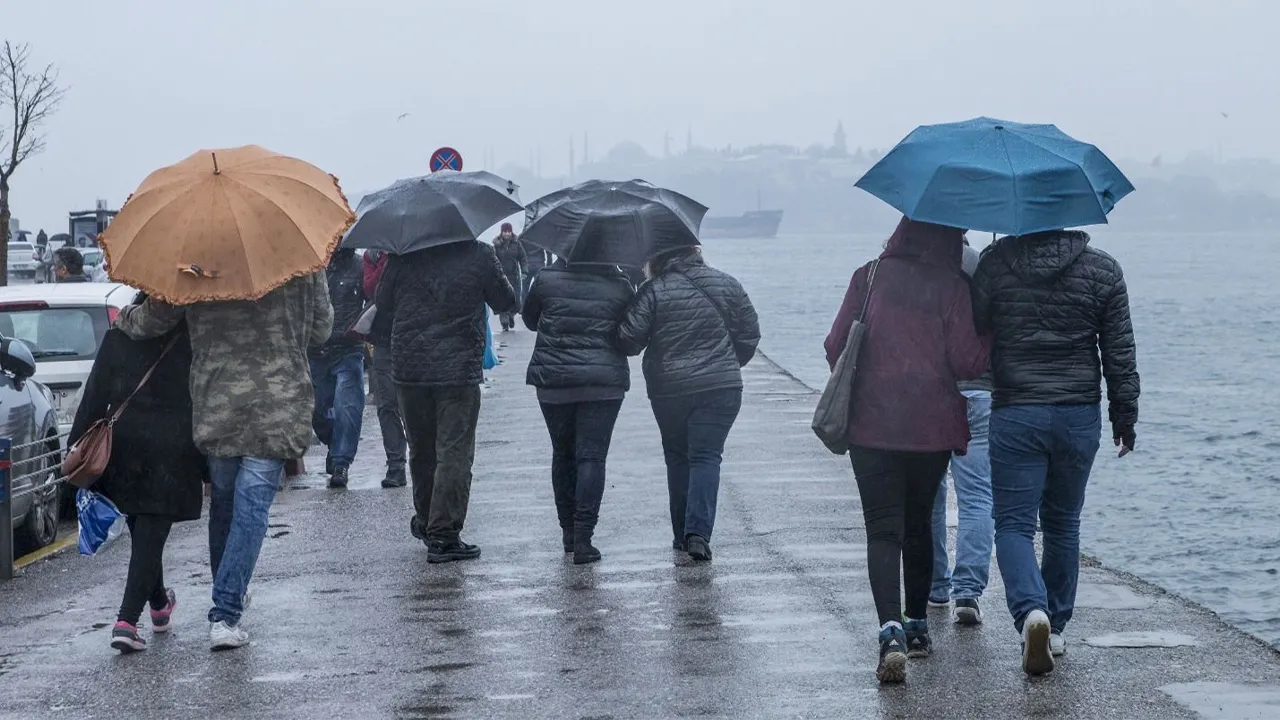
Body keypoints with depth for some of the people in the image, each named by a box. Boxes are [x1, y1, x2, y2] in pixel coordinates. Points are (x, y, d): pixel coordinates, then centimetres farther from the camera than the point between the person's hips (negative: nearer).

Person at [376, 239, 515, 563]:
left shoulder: (403, 254, 0)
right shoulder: (479, 255, -7)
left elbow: (383, 303, 9)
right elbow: (505, 302, 4)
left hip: (409, 368, 3)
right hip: (459, 369, -3)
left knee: (420, 450, 18)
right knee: (454, 452, -1)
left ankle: (425, 522, 33)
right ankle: (443, 534, -6)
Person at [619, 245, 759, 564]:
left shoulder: (653, 291, -8)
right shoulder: (727, 285, 2)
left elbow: (629, 340, -11)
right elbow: (750, 335, 7)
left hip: (668, 389, -1)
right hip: (721, 386, 1)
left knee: (677, 457, 14)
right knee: (706, 456, -1)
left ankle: (682, 533, 17)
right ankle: (698, 532, -17)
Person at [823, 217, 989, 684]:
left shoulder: (869, 277, 0)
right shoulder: (952, 287, -5)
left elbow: (836, 347, 2)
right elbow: (967, 363, -8)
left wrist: (851, 386, 21)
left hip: (872, 425, 0)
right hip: (932, 428, 0)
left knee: (883, 529, -3)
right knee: (918, 524, 19)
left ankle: (891, 630, -22)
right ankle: (917, 626, 28)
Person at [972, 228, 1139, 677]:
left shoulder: (995, 264, -4)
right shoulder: (1102, 270, 0)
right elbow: (1120, 353, 2)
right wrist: (1125, 418, 11)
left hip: (1014, 415, -2)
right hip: (1080, 416, 2)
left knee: (1014, 524, 1)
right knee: (1062, 524, 16)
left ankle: (1032, 611, -24)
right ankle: (1054, 628, 22)